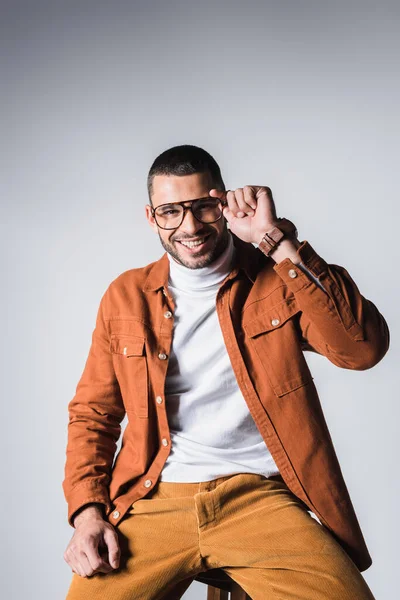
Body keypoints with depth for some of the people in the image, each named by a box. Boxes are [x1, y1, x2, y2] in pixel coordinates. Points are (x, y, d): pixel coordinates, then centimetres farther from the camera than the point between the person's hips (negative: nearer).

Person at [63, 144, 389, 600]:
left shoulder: (280, 277, 3)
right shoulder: (125, 296, 9)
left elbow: (364, 348, -13)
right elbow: (92, 413, 14)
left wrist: (277, 242, -16)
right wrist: (87, 510, -1)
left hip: (262, 497, -2)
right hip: (154, 501, 3)